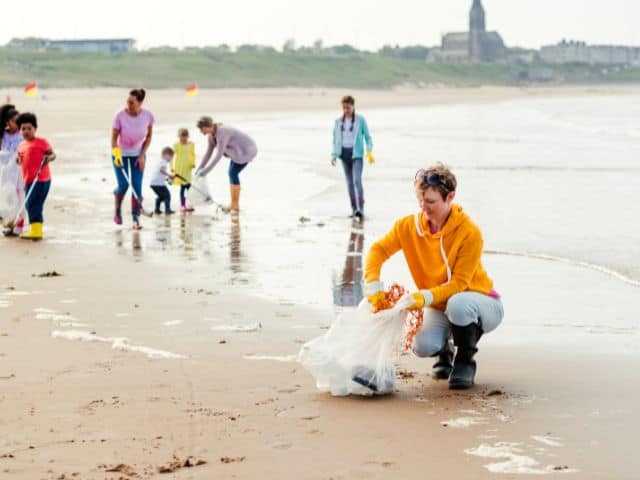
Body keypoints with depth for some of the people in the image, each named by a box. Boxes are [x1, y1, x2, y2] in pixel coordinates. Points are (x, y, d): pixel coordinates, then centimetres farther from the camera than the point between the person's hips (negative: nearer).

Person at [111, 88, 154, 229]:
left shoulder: (148, 116, -17)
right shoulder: (120, 116, -24)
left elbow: (149, 136, -2)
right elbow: (114, 138, -15)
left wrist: (142, 155, -7)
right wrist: (116, 154, -30)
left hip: (138, 154, 2)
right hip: (121, 153, -2)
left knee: (137, 186, -9)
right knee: (123, 185, -10)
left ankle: (136, 218, -2)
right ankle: (117, 211, 19)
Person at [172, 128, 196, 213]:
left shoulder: (191, 144, 3)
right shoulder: (177, 145, -8)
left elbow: (193, 154, 15)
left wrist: (193, 163, 1)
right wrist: (172, 167, -8)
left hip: (188, 168, 3)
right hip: (179, 169, -3)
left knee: (189, 186, 5)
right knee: (182, 187, -3)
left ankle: (189, 205, 14)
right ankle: (182, 205, 4)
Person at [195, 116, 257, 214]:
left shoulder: (221, 133, -32)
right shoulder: (211, 135, -3)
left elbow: (219, 155, -34)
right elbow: (209, 152, 5)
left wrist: (206, 170, -32)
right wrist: (200, 168, 1)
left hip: (247, 149, -9)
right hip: (238, 150, 9)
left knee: (233, 173, -15)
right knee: (231, 173, 5)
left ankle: (236, 205, -11)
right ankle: (233, 204, 9)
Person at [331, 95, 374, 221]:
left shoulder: (360, 120, 0)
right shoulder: (338, 122, 10)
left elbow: (367, 137, 1)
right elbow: (335, 140, 14)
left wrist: (369, 151, -13)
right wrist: (334, 155, 3)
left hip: (356, 153, -4)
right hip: (344, 153, 4)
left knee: (357, 180, -18)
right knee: (350, 182, 7)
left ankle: (360, 208, -24)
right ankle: (354, 209, 11)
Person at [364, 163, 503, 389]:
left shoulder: (469, 233, -24)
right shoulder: (409, 226, -10)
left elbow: (458, 284, -25)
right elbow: (379, 250, -3)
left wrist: (426, 297, -40)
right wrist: (374, 287, -20)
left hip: (481, 305, -4)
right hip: (439, 306, 4)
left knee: (457, 304, -41)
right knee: (423, 346, -28)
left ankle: (465, 361, -12)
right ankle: (444, 352, 12)